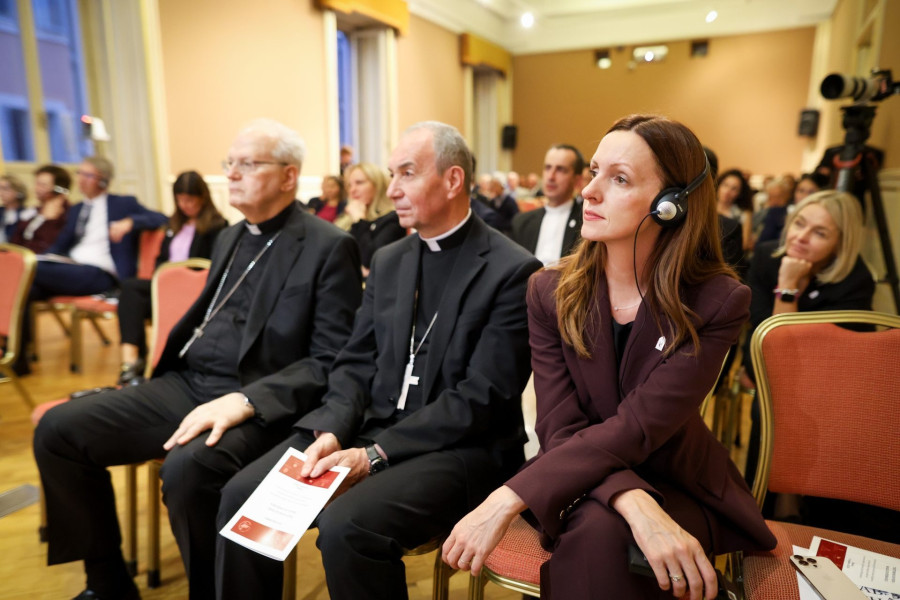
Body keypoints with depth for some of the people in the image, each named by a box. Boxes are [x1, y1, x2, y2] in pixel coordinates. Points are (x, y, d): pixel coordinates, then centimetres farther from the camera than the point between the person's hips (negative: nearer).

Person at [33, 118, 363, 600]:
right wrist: (164, 364, 8)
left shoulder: (330, 247, -9)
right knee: (57, 430, -2)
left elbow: (331, 360, -15)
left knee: (187, 468, -34)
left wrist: (244, 401, -24)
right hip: (187, 383, 8)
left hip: (261, 404, -8)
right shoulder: (230, 237, 17)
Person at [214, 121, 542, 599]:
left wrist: (376, 453, -18)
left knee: (344, 526, -28)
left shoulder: (513, 271, -10)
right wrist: (331, 431, -10)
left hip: (459, 447, -5)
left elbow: (482, 397, -15)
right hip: (369, 428, 6)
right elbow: (355, 363, 9)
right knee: (242, 495, -8)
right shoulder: (387, 261, 11)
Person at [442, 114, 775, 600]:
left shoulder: (717, 303, -14)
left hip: (677, 486, -1)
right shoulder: (550, 292, -8)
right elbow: (560, 429, -13)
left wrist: (507, 500, -30)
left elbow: (635, 428, -22)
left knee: (602, 533, -32)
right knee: (595, 528, -32)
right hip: (583, 484, 2)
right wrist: (635, 505, -32)